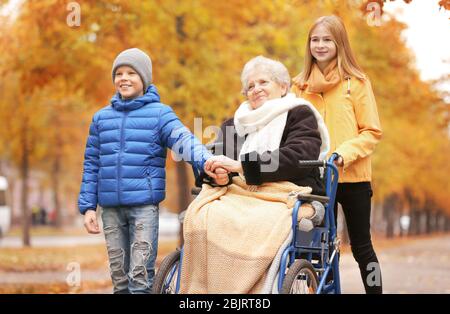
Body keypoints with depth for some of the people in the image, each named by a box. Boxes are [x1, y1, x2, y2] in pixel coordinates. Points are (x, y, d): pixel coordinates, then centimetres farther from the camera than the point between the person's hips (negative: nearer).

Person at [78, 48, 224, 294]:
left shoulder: (159, 113, 1)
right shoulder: (102, 117, 13)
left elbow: (185, 141, -14)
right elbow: (91, 165, 15)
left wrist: (207, 162, -34)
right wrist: (87, 206, 9)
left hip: (144, 205, -4)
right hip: (110, 207, 4)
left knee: (141, 274, -9)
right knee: (119, 274, 9)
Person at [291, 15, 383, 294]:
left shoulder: (357, 82, -3)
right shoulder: (301, 85, 7)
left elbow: (372, 132, -5)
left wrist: (344, 153, -19)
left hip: (352, 177, -3)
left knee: (361, 246, 6)